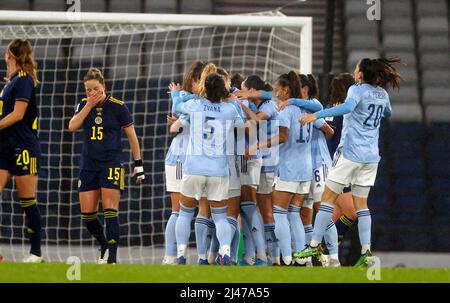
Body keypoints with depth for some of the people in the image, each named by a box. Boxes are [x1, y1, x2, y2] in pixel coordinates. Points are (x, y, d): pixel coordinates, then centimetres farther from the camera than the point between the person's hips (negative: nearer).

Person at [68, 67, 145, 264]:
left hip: (112, 164, -5)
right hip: (88, 165, 5)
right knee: (87, 214, 3)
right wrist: (89, 105, -14)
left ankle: (112, 257, -14)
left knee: (110, 212, -12)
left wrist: (138, 165, -2)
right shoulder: (84, 105, 6)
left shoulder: (118, 107, -6)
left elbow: (132, 137, 0)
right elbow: (72, 127, -9)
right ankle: (104, 246, 26)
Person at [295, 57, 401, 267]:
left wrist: (317, 115, -35)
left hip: (350, 153, -6)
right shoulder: (382, 94, 10)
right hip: (371, 155, 6)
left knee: (328, 197, 1)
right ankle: (366, 253, -2)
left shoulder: (357, 89, -10)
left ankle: (315, 245, -1)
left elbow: (347, 107, -31)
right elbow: (388, 113, 31)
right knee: (361, 204, 9)